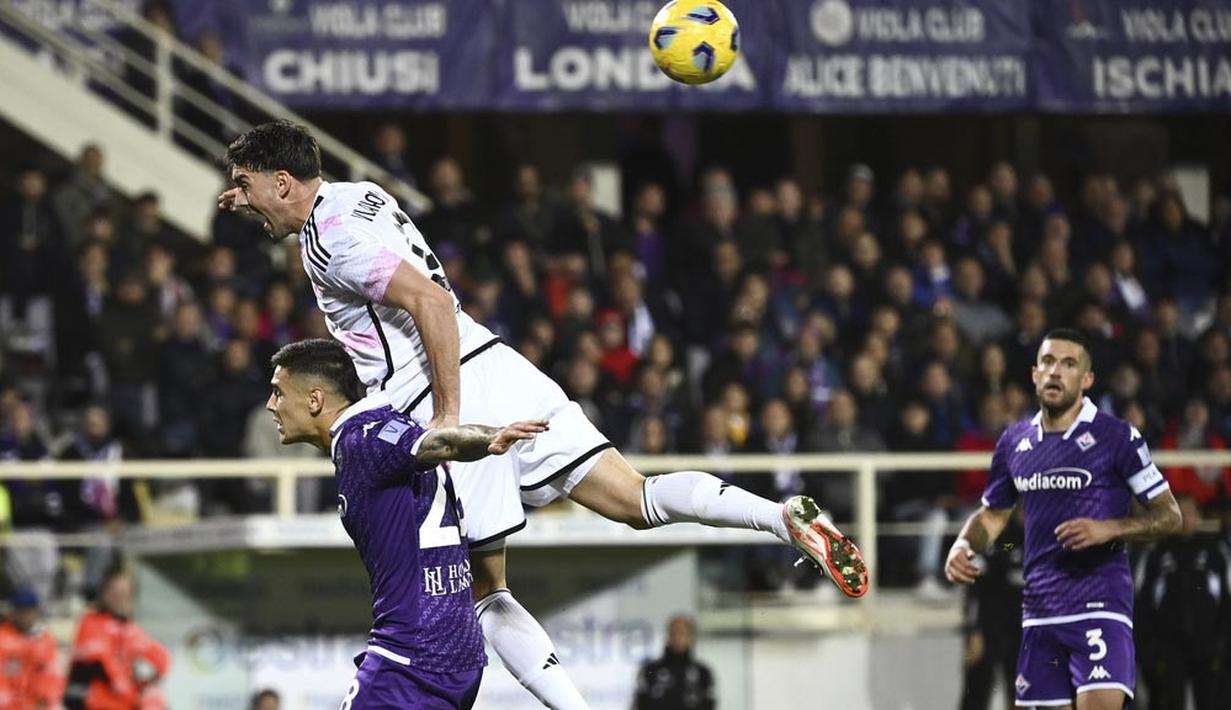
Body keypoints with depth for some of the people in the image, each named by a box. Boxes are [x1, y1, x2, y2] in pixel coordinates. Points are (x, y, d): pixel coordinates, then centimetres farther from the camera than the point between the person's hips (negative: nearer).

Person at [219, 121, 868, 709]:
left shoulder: (331, 239, -9)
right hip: (494, 365, 8)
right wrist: (259, 202, 33)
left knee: (483, 593, 3)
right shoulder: (354, 194, 19)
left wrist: (447, 416, -22)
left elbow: (429, 300, -22)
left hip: (454, 397, -8)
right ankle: (786, 515, -24)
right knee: (637, 501, -2)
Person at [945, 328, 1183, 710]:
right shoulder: (1014, 442, 11)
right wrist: (963, 545, 4)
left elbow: (1169, 515, -2)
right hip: (1040, 611, 5)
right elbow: (992, 514, 25)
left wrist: (1109, 529, -18)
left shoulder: (1117, 436, -4)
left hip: (1099, 604, -5)